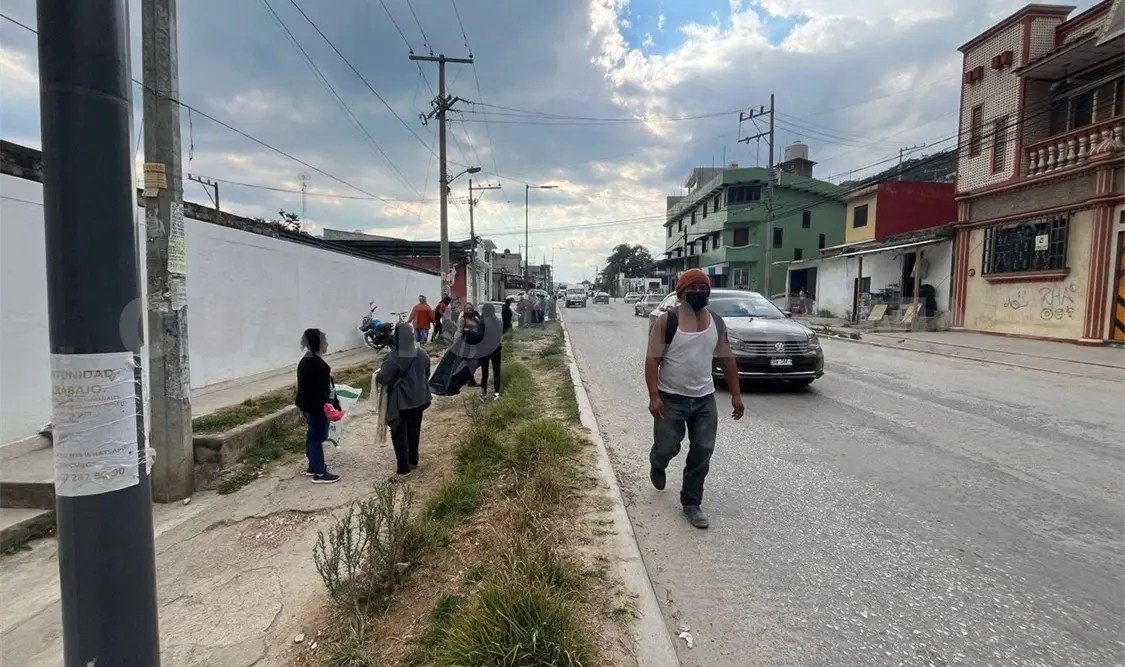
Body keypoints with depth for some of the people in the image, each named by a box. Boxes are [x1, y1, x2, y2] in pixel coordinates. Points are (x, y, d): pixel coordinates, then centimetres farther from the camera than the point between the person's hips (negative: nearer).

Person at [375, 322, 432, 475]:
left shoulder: (393, 356, -22)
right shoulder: (422, 353, -1)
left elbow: (383, 378, -22)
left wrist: (377, 377, 1)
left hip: (400, 401, -6)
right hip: (419, 398, 6)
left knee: (399, 432, 8)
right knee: (414, 429, 20)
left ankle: (403, 466, 9)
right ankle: (413, 460, 33)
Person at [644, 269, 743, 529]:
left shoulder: (717, 323, 4)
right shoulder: (667, 321, -11)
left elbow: (727, 360, 11)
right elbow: (652, 360, -12)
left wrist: (735, 394, 7)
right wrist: (654, 396, -20)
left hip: (705, 399, 4)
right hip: (671, 398, -4)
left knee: (702, 452, 4)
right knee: (667, 448, 3)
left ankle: (691, 503, 18)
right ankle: (657, 465, 40)